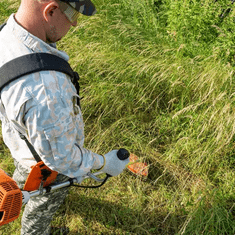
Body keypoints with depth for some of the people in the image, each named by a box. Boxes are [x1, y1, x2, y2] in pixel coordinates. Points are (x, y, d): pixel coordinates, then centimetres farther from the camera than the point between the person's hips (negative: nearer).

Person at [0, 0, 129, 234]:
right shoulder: (44, 91, -50)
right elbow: (59, 157, -34)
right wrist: (104, 163, -18)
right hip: (46, 166, -7)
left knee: (23, 173, 41)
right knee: (43, 205, 28)